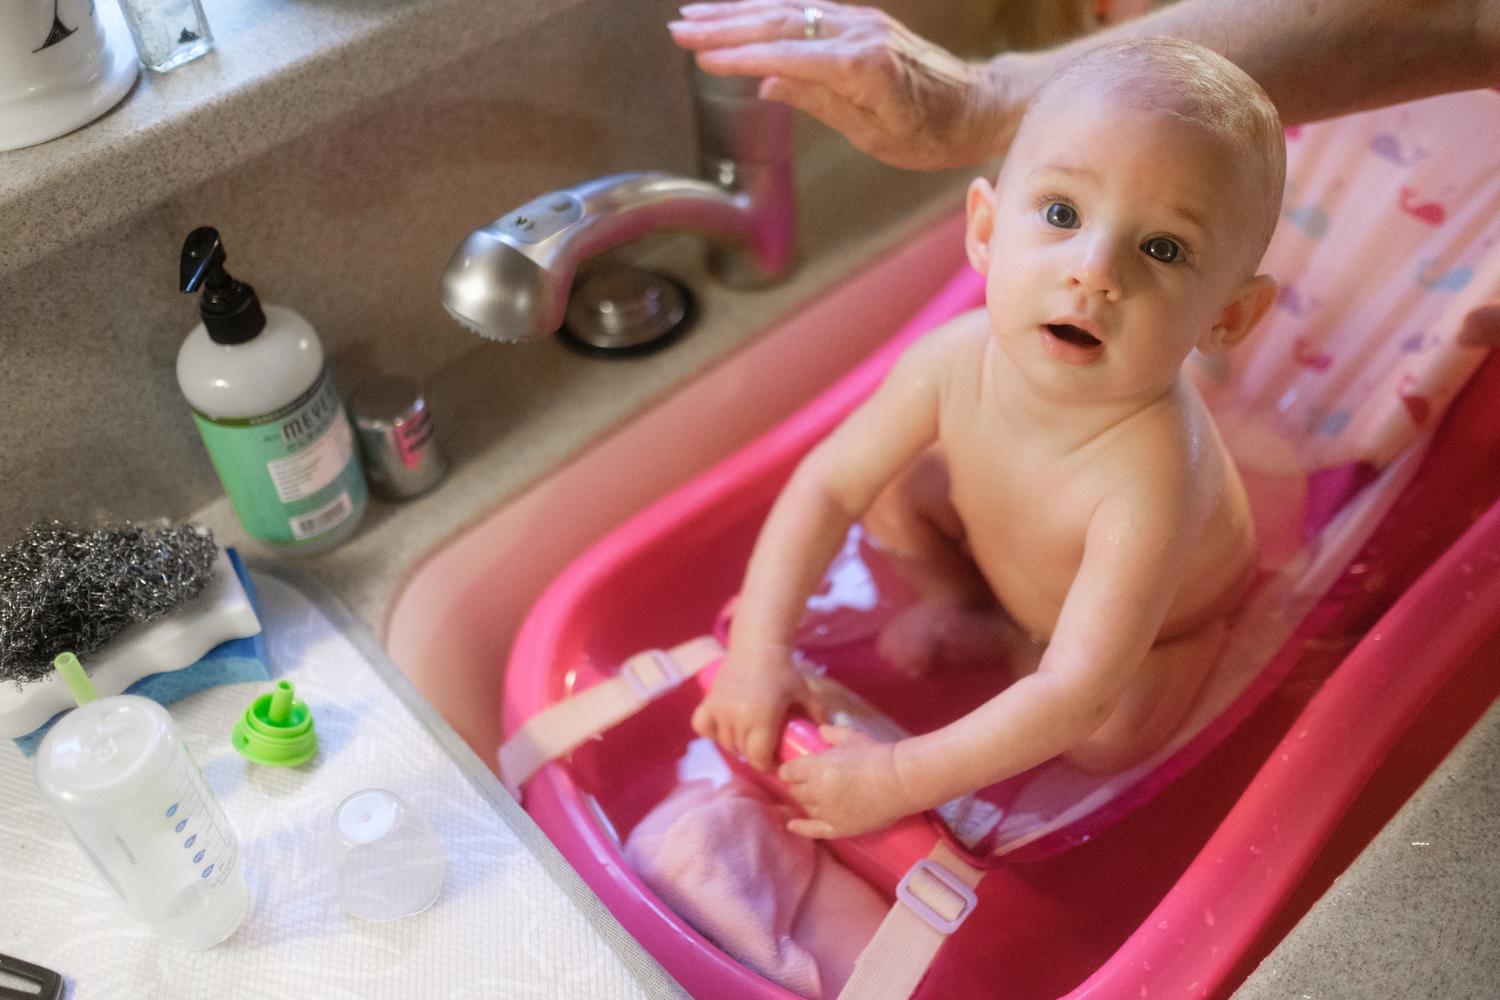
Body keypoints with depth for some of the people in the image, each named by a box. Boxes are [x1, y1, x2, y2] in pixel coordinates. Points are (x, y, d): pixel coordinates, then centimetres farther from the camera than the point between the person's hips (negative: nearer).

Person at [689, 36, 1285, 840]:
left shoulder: (1148, 478, -48)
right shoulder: (954, 361, -34)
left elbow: (1079, 696, -45)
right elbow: (827, 485, -21)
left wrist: (902, 778, -41)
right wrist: (759, 647, -27)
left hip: (1163, 607, -3)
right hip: (998, 533, 4)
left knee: (1108, 739, -21)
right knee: (890, 492, -8)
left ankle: (1014, 646, 8)